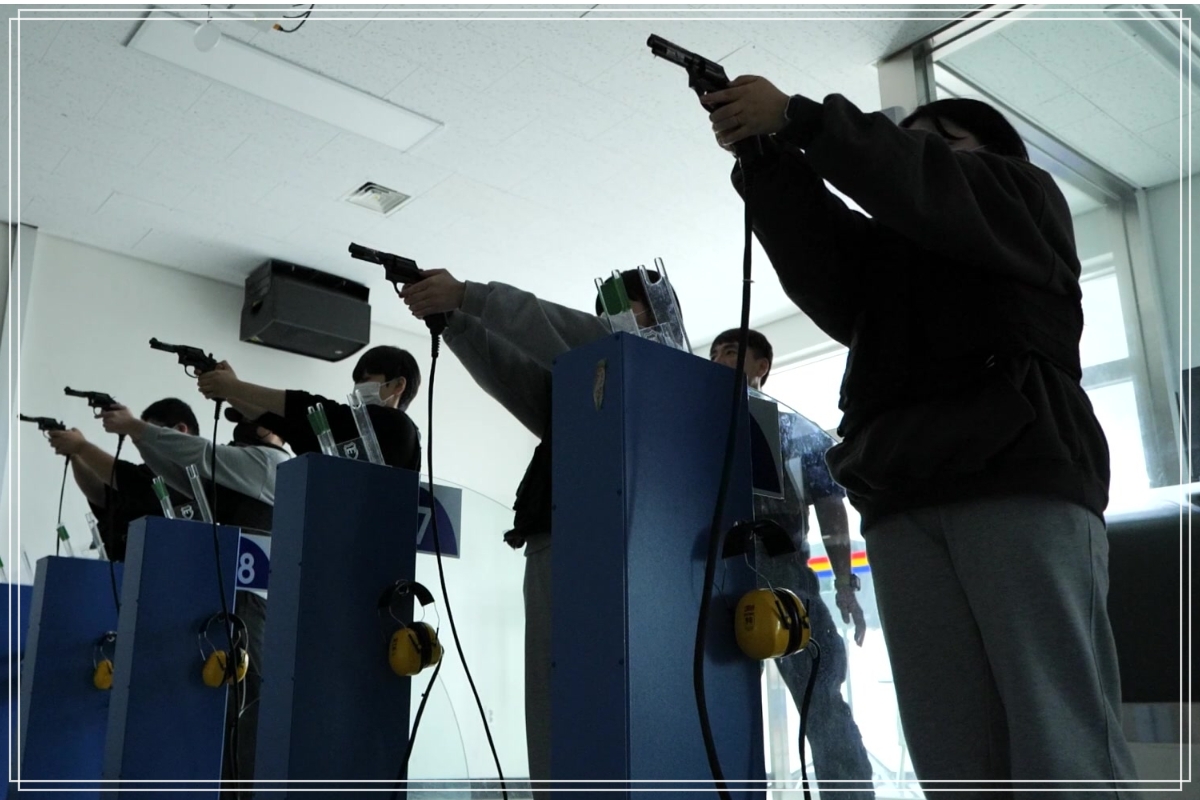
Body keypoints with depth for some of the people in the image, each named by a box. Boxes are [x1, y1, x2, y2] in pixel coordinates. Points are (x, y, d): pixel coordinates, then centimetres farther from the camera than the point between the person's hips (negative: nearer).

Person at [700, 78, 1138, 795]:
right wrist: (767, 156, -1)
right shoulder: (884, 249, 31)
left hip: (1022, 478, -4)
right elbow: (822, 274, 9)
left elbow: (922, 184, 0)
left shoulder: (1025, 197, 21)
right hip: (905, 502, 4)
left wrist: (795, 118, -3)